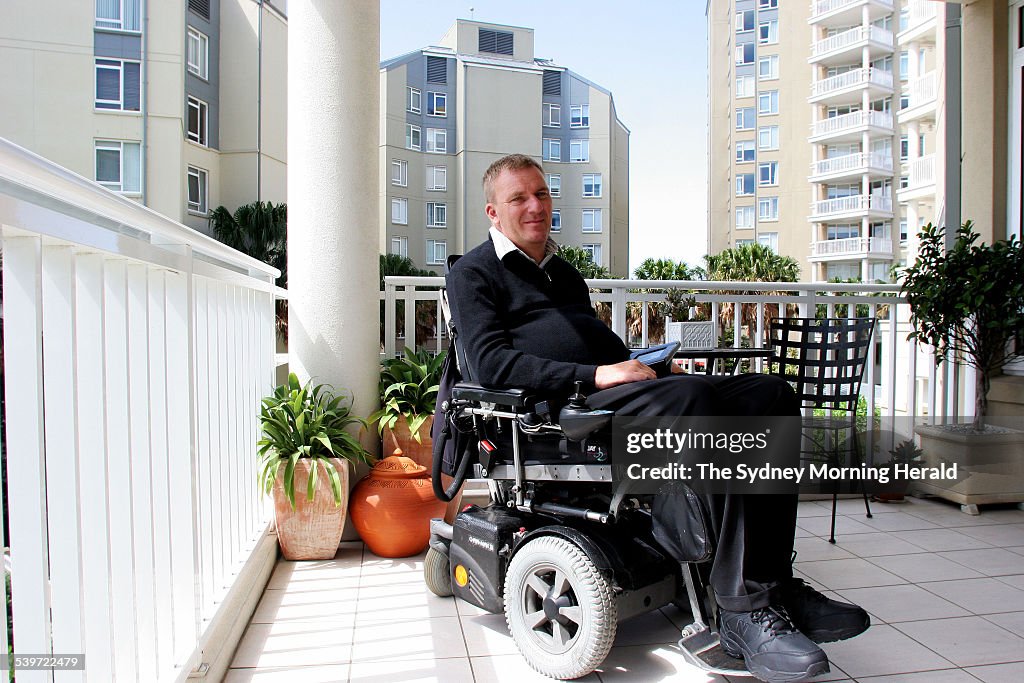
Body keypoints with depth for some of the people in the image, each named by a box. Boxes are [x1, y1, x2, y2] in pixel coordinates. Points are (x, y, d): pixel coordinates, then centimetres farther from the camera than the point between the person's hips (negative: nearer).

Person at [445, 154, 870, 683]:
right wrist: (594, 375, -17)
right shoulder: (473, 273, 8)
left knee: (771, 394, -12)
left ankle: (774, 581, -17)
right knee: (692, 397, -34)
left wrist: (644, 368, 8)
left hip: (619, 391, 8)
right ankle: (742, 607, -31)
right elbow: (491, 363, -8)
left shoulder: (565, 273, 32)